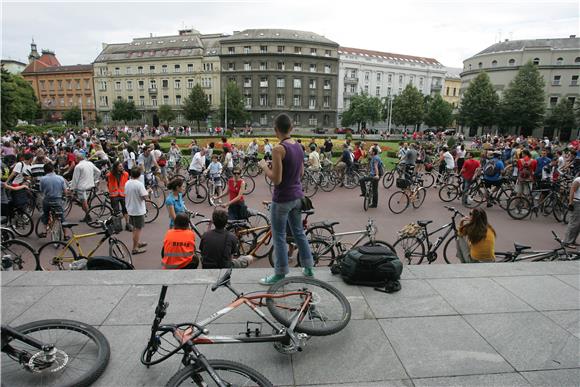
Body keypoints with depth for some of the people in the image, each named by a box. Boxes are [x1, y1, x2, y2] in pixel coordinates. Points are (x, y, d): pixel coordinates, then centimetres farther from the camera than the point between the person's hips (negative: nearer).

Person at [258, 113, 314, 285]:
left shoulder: (278, 149, -19)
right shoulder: (298, 146, 4)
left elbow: (276, 179, -21)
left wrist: (264, 166, -6)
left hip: (282, 199, -7)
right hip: (297, 196, 8)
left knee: (279, 237, 6)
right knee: (299, 232, 20)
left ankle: (280, 275, 17)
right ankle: (309, 269, 31)